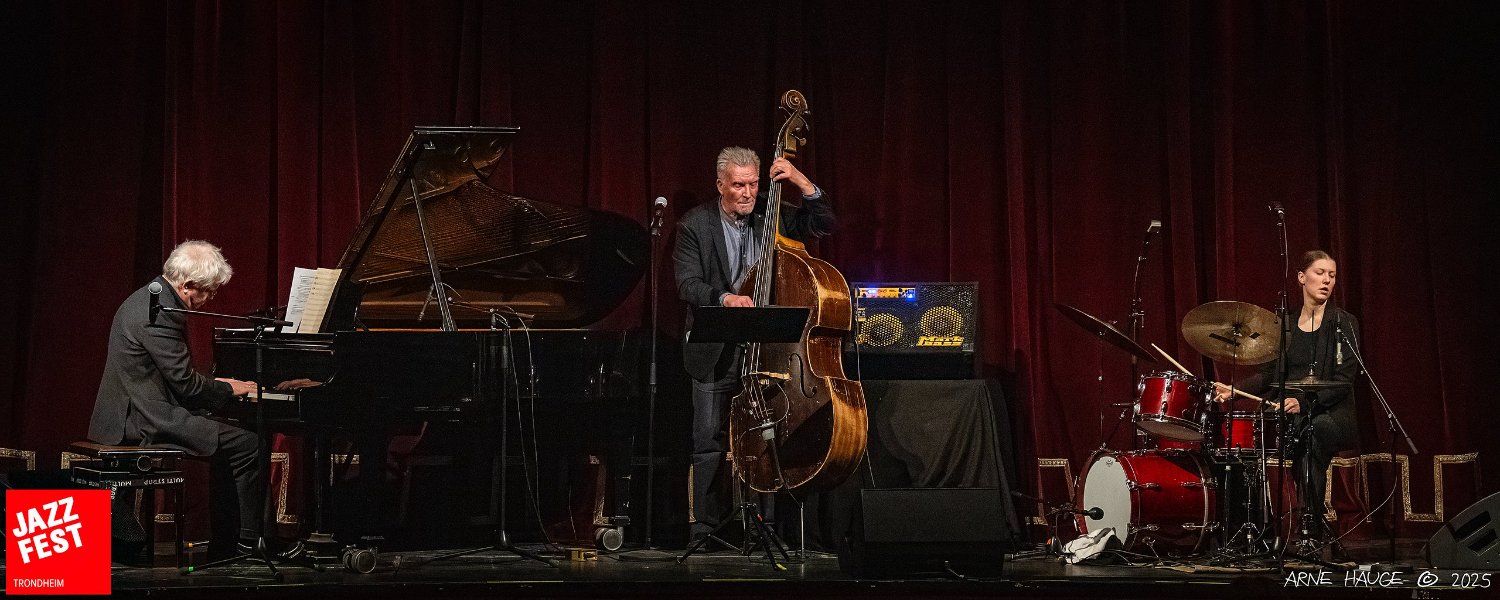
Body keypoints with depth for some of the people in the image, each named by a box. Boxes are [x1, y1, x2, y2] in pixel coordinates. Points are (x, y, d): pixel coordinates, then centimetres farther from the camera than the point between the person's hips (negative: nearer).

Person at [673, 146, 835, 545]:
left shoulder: (770, 213, 4)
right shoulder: (696, 225, -4)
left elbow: (824, 225, 2)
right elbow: (687, 285, -11)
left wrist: (802, 183, -10)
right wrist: (725, 298, -30)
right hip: (715, 351, -2)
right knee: (710, 440, 0)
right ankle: (708, 524, 7)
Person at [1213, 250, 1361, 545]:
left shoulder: (1343, 324, 0)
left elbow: (1343, 382, -10)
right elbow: (1268, 374, 14)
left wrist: (1305, 402, -25)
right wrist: (1234, 389, -4)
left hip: (1333, 413, -4)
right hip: (1291, 416, 4)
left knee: (1314, 431, -38)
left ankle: (1311, 527, -34)